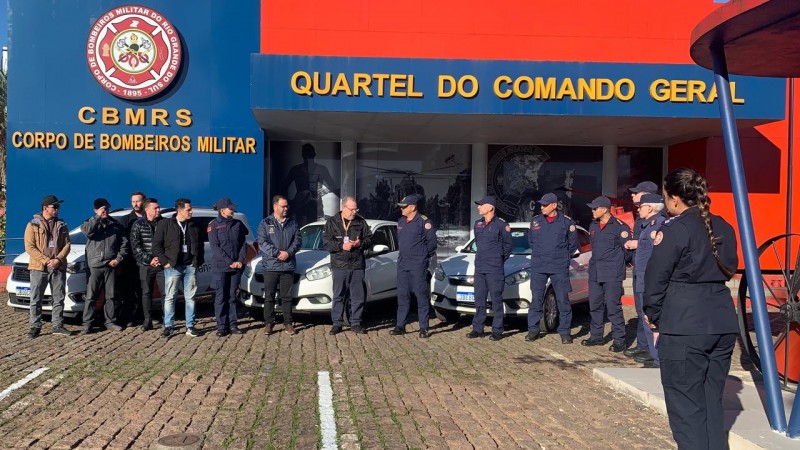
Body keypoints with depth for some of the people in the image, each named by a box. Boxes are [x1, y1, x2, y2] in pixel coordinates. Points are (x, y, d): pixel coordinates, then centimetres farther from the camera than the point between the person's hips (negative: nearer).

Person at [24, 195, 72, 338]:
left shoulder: (62, 225, 11)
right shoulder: (33, 225, 1)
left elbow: (67, 245, 7)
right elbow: (29, 247, -6)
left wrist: (58, 259, -11)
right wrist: (46, 261, -15)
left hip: (58, 268, 3)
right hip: (39, 268, -3)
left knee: (59, 299, 5)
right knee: (36, 299, 0)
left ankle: (58, 326, 12)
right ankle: (35, 326, 8)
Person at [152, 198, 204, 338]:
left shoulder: (194, 226, 11)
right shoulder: (165, 224, -1)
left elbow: (200, 245, 18)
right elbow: (156, 244, -3)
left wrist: (199, 261, 6)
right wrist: (165, 261, -9)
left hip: (190, 266, 4)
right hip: (173, 266, -3)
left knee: (190, 297, 6)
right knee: (170, 297, 0)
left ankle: (190, 327, 11)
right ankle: (168, 327, 6)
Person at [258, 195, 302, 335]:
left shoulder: (292, 223, 10)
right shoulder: (265, 223, 2)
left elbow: (298, 241, 4)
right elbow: (262, 243, -6)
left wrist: (288, 252, -13)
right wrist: (277, 253, -16)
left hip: (288, 266, 2)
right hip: (270, 266, -2)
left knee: (287, 297, 6)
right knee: (269, 297, 3)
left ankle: (288, 323, 12)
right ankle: (269, 323, 10)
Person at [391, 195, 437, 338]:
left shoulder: (424, 222, -9)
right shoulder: (401, 222, 12)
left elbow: (432, 241, -7)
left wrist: (421, 255, 1)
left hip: (418, 265, -7)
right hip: (402, 264, 7)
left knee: (421, 295, -3)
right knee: (402, 295, 9)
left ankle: (424, 328, 3)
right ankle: (400, 326, 15)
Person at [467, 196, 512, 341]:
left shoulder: (501, 225, -8)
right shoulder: (477, 224, 11)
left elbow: (509, 244, 1)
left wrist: (501, 258, 8)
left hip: (495, 269, -6)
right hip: (479, 268, 6)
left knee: (496, 300, -2)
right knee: (479, 299, 9)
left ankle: (497, 331, 3)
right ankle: (477, 329, 16)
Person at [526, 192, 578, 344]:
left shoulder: (567, 222, -2)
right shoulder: (535, 221, 6)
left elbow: (573, 244, 9)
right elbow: (530, 240, 20)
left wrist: (562, 257, 10)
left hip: (559, 268, -2)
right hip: (538, 267, 2)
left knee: (563, 300, 1)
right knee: (536, 299, 3)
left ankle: (564, 331, 9)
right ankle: (533, 330, 12)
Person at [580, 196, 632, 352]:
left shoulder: (619, 226, -10)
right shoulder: (593, 226, 14)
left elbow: (628, 247, -9)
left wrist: (617, 263, -1)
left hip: (612, 274, -7)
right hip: (595, 273, 7)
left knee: (613, 307, -7)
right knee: (595, 306, 12)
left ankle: (619, 340, 0)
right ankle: (596, 336, 23)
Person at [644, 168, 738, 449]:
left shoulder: (674, 230, -10)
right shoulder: (723, 227, 10)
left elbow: (656, 277, -7)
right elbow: (729, 269, 19)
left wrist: (653, 314, 6)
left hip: (684, 326, -7)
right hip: (722, 323, 7)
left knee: (686, 405, 0)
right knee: (712, 401, 15)